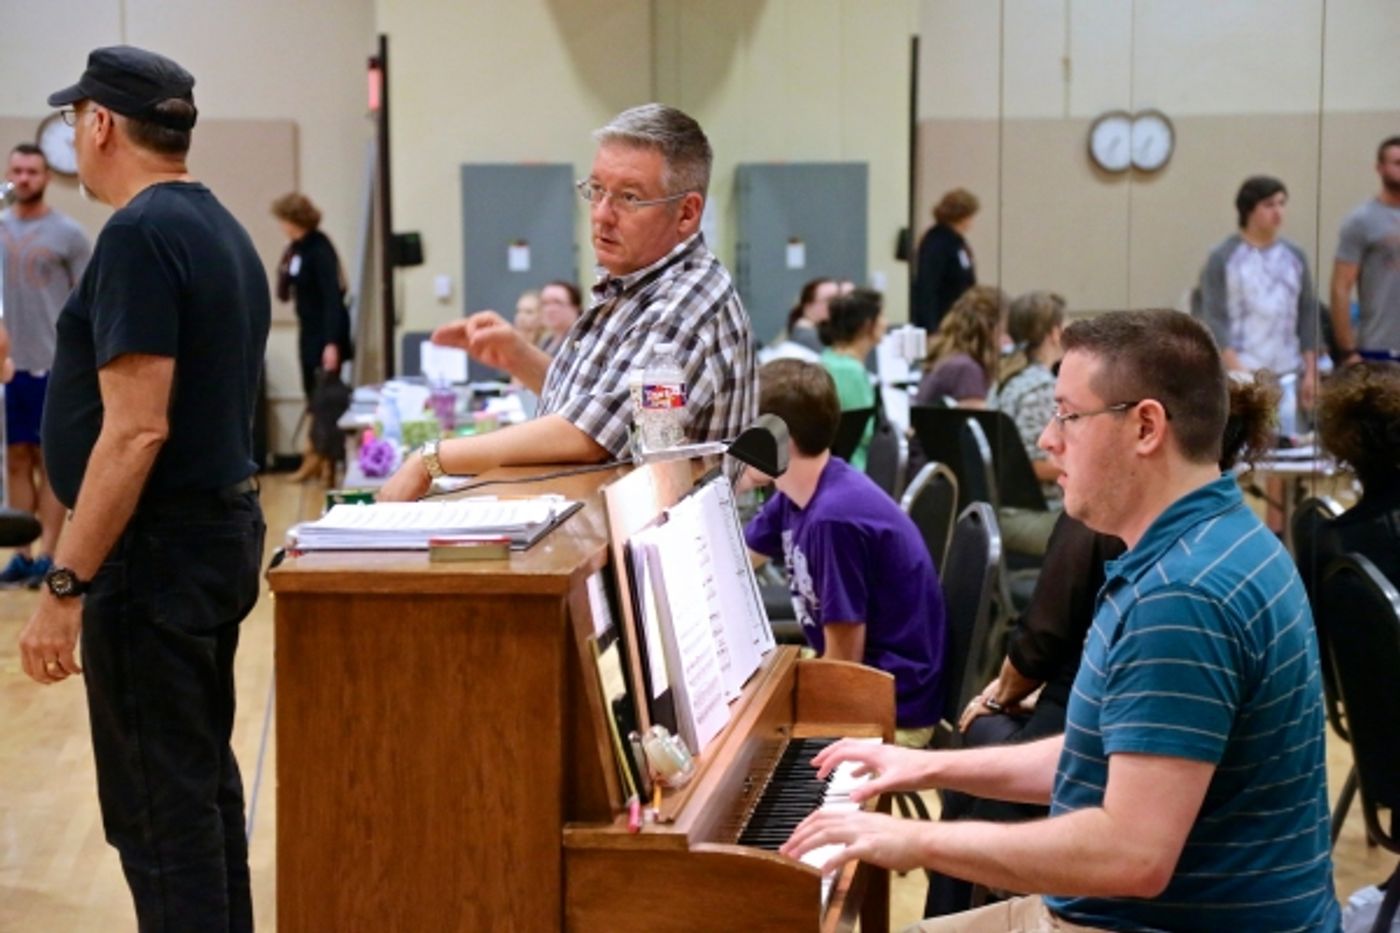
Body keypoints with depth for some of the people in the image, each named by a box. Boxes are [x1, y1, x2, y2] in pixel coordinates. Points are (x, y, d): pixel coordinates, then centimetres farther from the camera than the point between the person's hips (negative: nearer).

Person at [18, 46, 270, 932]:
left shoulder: (139, 235, -16)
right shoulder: (224, 229, 12)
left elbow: (137, 428, -23)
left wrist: (65, 585, -21)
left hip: (158, 545, -10)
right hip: (222, 526, 10)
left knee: (158, 799, -3)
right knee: (204, 774, 17)